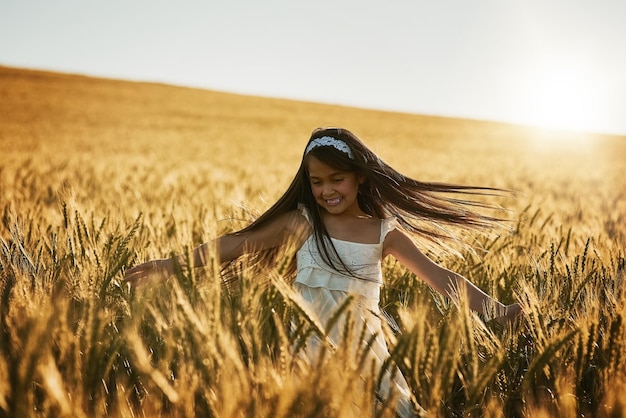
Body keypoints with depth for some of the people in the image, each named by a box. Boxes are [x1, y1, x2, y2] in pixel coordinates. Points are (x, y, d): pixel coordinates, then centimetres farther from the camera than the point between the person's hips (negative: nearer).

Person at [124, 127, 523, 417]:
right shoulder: (303, 221, -2)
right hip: (311, 348, -1)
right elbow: (237, 244, 1)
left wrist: (497, 309, -9)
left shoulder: (384, 231, 1)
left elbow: (437, 275, -1)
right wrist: (172, 265, 0)